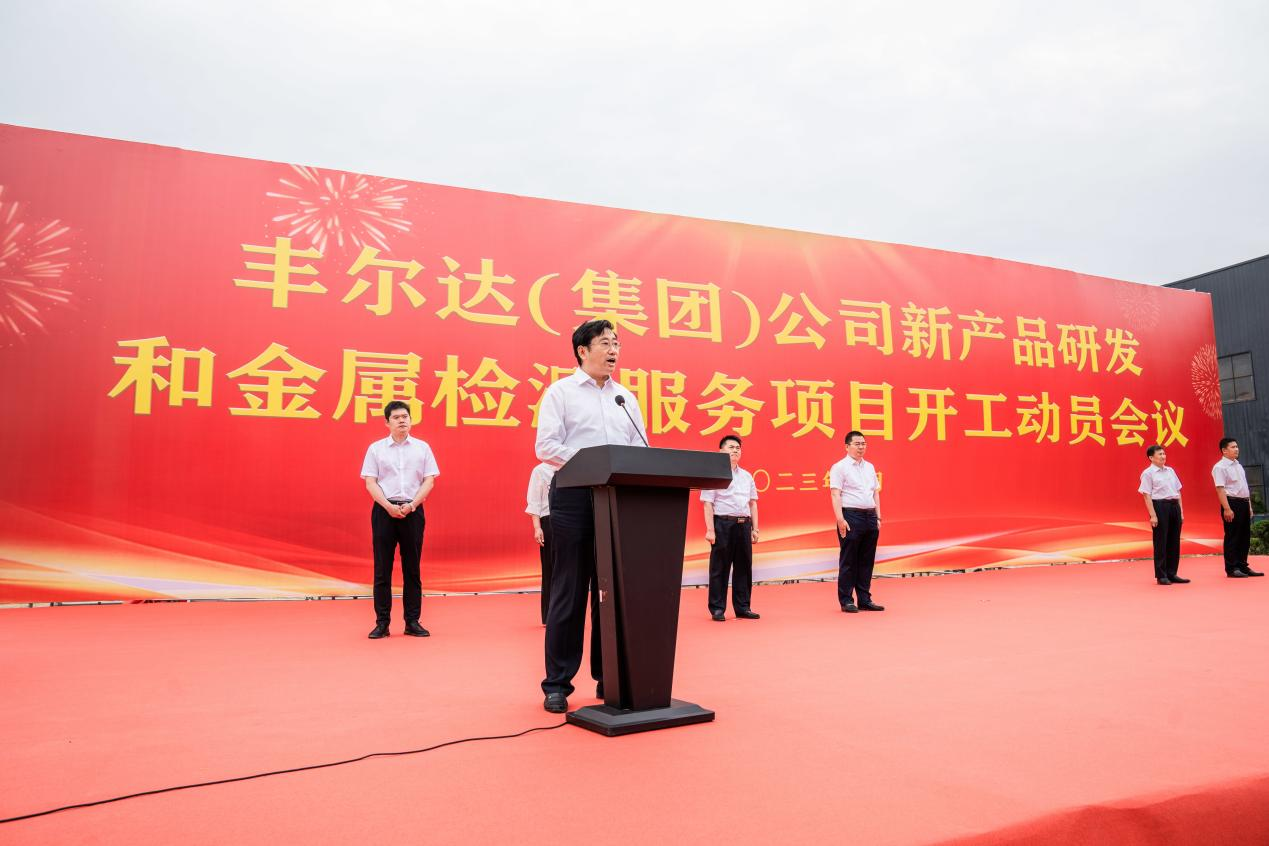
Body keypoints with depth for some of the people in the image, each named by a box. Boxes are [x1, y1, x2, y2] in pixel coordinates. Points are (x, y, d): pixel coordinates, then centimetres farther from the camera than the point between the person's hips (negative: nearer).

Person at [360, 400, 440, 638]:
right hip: (384, 510, -1)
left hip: (413, 510, 1)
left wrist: (411, 505, -12)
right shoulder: (376, 448, 5)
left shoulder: (422, 448, 7)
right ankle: (382, 623, 8)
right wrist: (389, 506, -14)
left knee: (412, 568, 5)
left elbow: (429, 481, 2)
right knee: (382, 568, 1)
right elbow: (370, 483, 0)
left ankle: (412, 622, 11)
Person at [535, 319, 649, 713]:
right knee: (569, 592, -1)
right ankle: (557, 684, 8)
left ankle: (609, 677, 17)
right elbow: (547, 446, -6)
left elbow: (641, 449, 15)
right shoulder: (561, 392, 4)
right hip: (574, 496, -4)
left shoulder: (626, 397, 18)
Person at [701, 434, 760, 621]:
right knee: (720, 568, -1)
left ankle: (742, 607, 17)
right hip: (723, 523, -5)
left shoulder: (747, 476, 15)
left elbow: (753, 503, 17)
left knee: (744, 567, 8)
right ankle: (717, 609, 7)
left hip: (744, 524, 6)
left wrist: (755, 528, 11)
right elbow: (708, 504, -7)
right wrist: (710, 530, -14)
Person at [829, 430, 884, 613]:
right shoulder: (839, 467, -5)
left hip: (870, 517, 7)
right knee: (848, 561, -1)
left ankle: (865, 599, 17)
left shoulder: (870, 467, 16)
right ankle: (846, 601, 5)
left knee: (867, 560, 10)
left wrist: (878, 517, 13)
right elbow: (835, 495, -11)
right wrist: (840, 519, -18)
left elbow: (876, 493, 19)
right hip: (851, 516, -6)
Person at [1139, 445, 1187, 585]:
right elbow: (1147, 495, -10)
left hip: (1174, 506, 7)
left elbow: (1178, 492, 18)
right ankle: (1161, 575, 5)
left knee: (1174, 541, 9)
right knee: (1161, 542, -2)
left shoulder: (1170, 471, 15)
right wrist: (1153, 515, -16)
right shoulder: (1148, 473, -6)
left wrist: (1181, 510, 11)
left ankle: (1172, 573, 17)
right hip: (1159, 506, -7)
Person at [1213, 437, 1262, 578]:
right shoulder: (1220, 467, -11)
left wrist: (1249, 506, 18)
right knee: (1232, 537, -4)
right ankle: (1231, 569, 2)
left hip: (1244, 503, 9)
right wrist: (1227, 509, -23)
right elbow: (1220, 489, -17)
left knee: (1245, 536, 12)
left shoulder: (1239, 466, 17)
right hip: (1232, 503, -9)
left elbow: (1245, 488, 22)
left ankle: (1242, 566, 21)